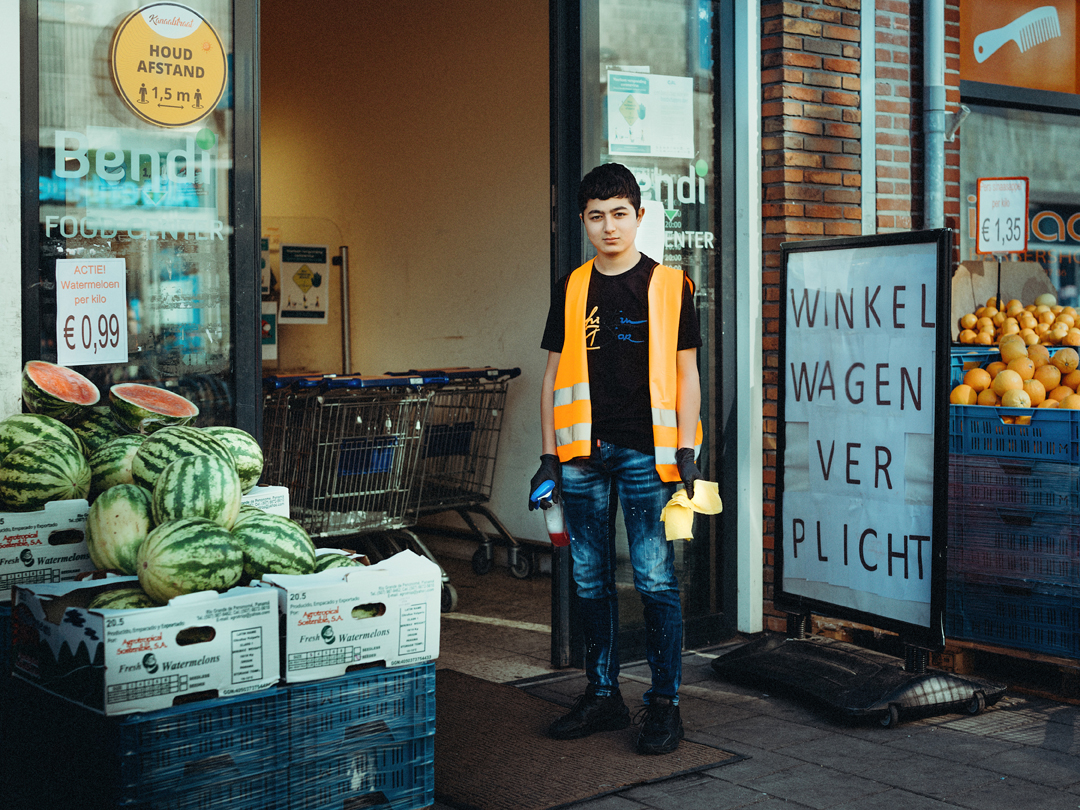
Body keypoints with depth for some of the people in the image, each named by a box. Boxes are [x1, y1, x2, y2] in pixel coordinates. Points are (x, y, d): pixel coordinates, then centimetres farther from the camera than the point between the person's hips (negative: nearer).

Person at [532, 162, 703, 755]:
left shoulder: (669, 286, 2)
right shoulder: (571, 291, 11)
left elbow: (685, 372, 3)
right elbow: (554, 375, 12)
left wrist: (685, 450, -6)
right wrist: (549, 455, 7)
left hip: (644, 454, -3)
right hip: (583, 454, 4)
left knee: (655, 579, -3)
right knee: (591, 580, 9)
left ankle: (665, 705, 7)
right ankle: (602, 696, 21)